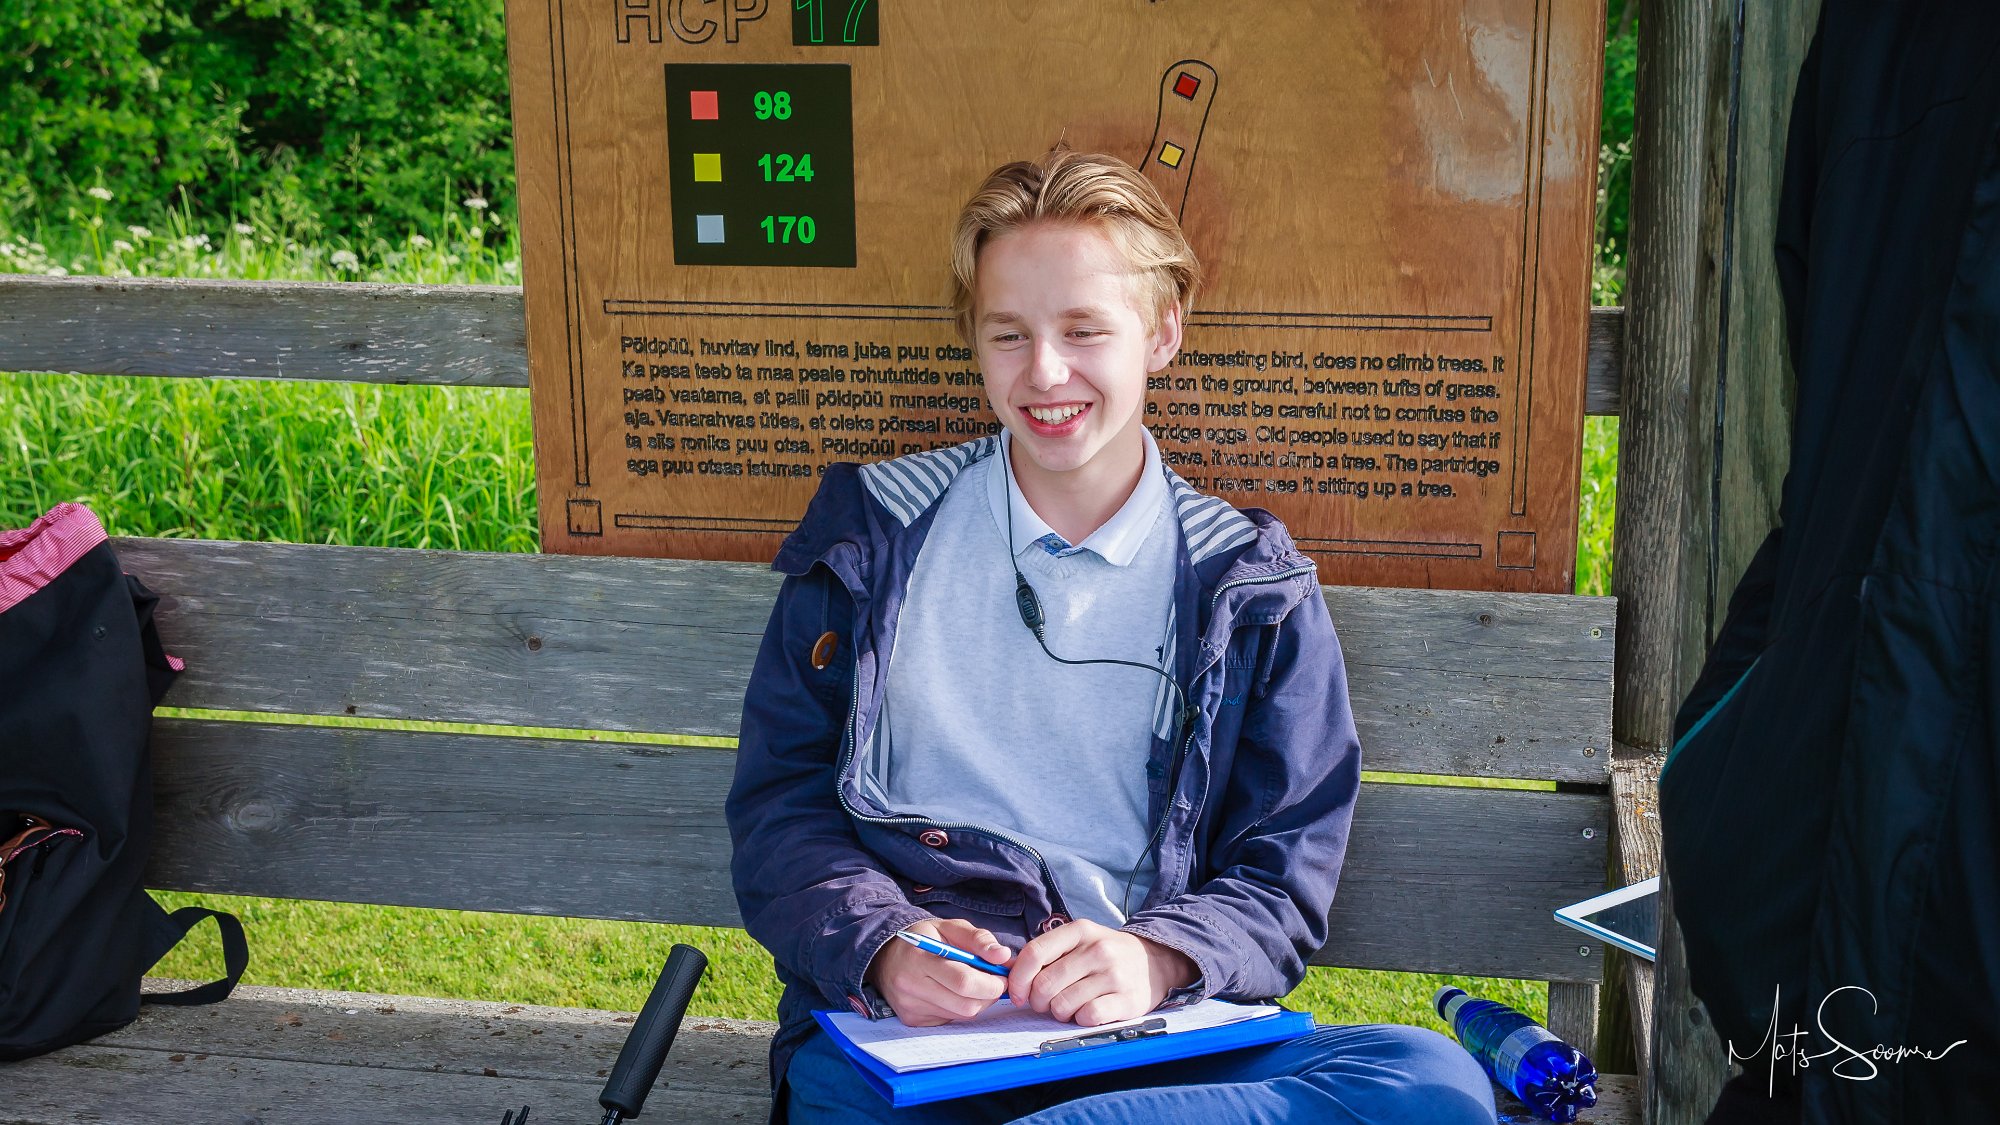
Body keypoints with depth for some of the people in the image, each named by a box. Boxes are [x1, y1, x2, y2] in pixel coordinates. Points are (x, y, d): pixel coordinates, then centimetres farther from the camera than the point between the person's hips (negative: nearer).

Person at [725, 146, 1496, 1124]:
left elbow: (1281, 879, 8)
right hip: (891, 1038, -2)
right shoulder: (875, 536, 12)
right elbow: (778, 807, 9)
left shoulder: (1252, 592, 11)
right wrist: (883, 946, -13)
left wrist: (1159, 959, -15)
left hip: (1149, 1046, 3)